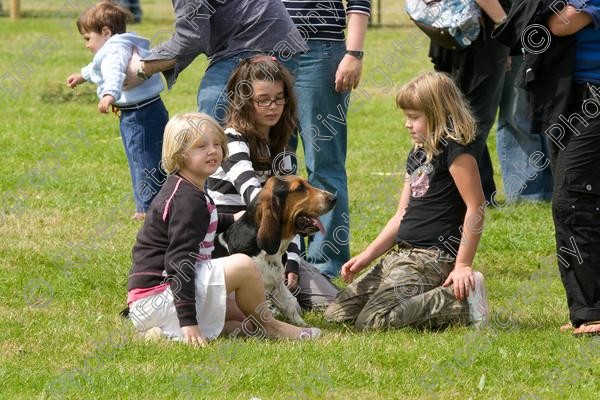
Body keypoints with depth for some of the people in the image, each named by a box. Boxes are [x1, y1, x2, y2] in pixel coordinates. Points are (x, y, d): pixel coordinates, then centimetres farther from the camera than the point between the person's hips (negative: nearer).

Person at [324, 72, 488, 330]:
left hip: (432, 258, -10)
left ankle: (461, 303, -13)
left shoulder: (455, 151, -10)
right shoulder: (417, 155, 19)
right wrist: (366, 257, 13)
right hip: (401, 256, 10)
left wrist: (463, 265, -19)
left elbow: (475, 207, -16)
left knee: (373, 320, -24)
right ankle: (431, 299, 7)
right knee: (337, 313, 5)